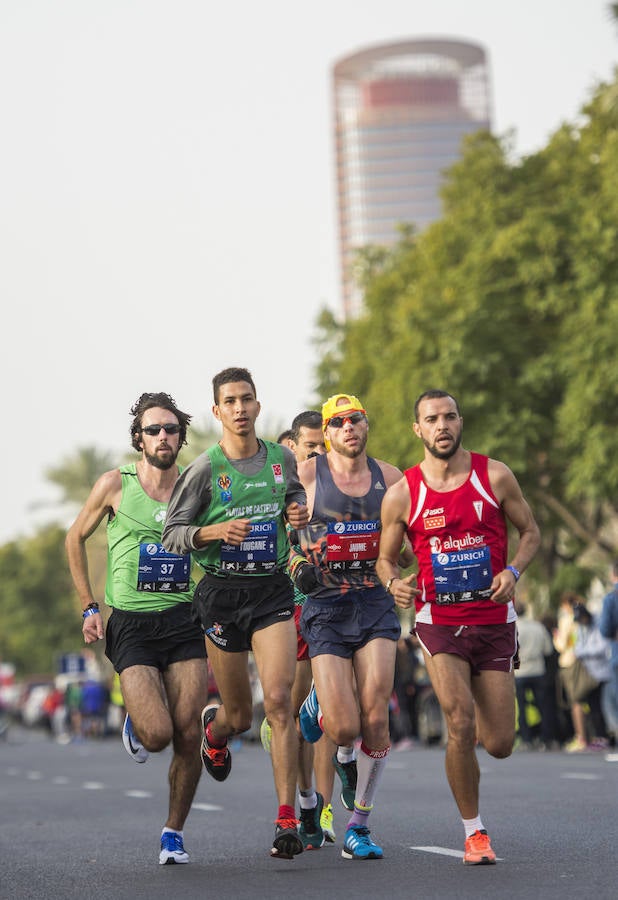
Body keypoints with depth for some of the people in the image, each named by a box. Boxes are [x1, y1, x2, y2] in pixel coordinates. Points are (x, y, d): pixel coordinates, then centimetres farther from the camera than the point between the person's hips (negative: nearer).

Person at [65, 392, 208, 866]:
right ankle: (136, 723, 22)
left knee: (188, 737, -6)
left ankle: (174, 831, 14)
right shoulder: (116, 484, -1)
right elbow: (75, 539, 12)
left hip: (184, 622, 2)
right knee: (157, 735, -15)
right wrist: (89, 607, 7)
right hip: (131, 626, -2)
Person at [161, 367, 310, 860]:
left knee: (279, 700, -16)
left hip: (273, 590, 1)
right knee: (240, 715, 7)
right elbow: (171, 534, -2)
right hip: (222, 593, -1)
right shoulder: (204, 469, -5)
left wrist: (300, 510, 3)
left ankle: (287, 820, -14)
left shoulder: (282, 458, 5)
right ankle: (215, 727, 48)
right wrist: (214, 531, -21)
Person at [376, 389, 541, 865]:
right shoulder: (402, 494, -3)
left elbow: (531, 531, 8)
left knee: (499, 745, 2)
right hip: (439, 621, -1)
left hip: (495, 620, 2)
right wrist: (394, 583, -15)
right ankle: (474, 831, -1)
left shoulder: (495, 476, -2)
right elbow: (385, 558, 8)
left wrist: (513, 571, -11)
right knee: (461, 724, -19)